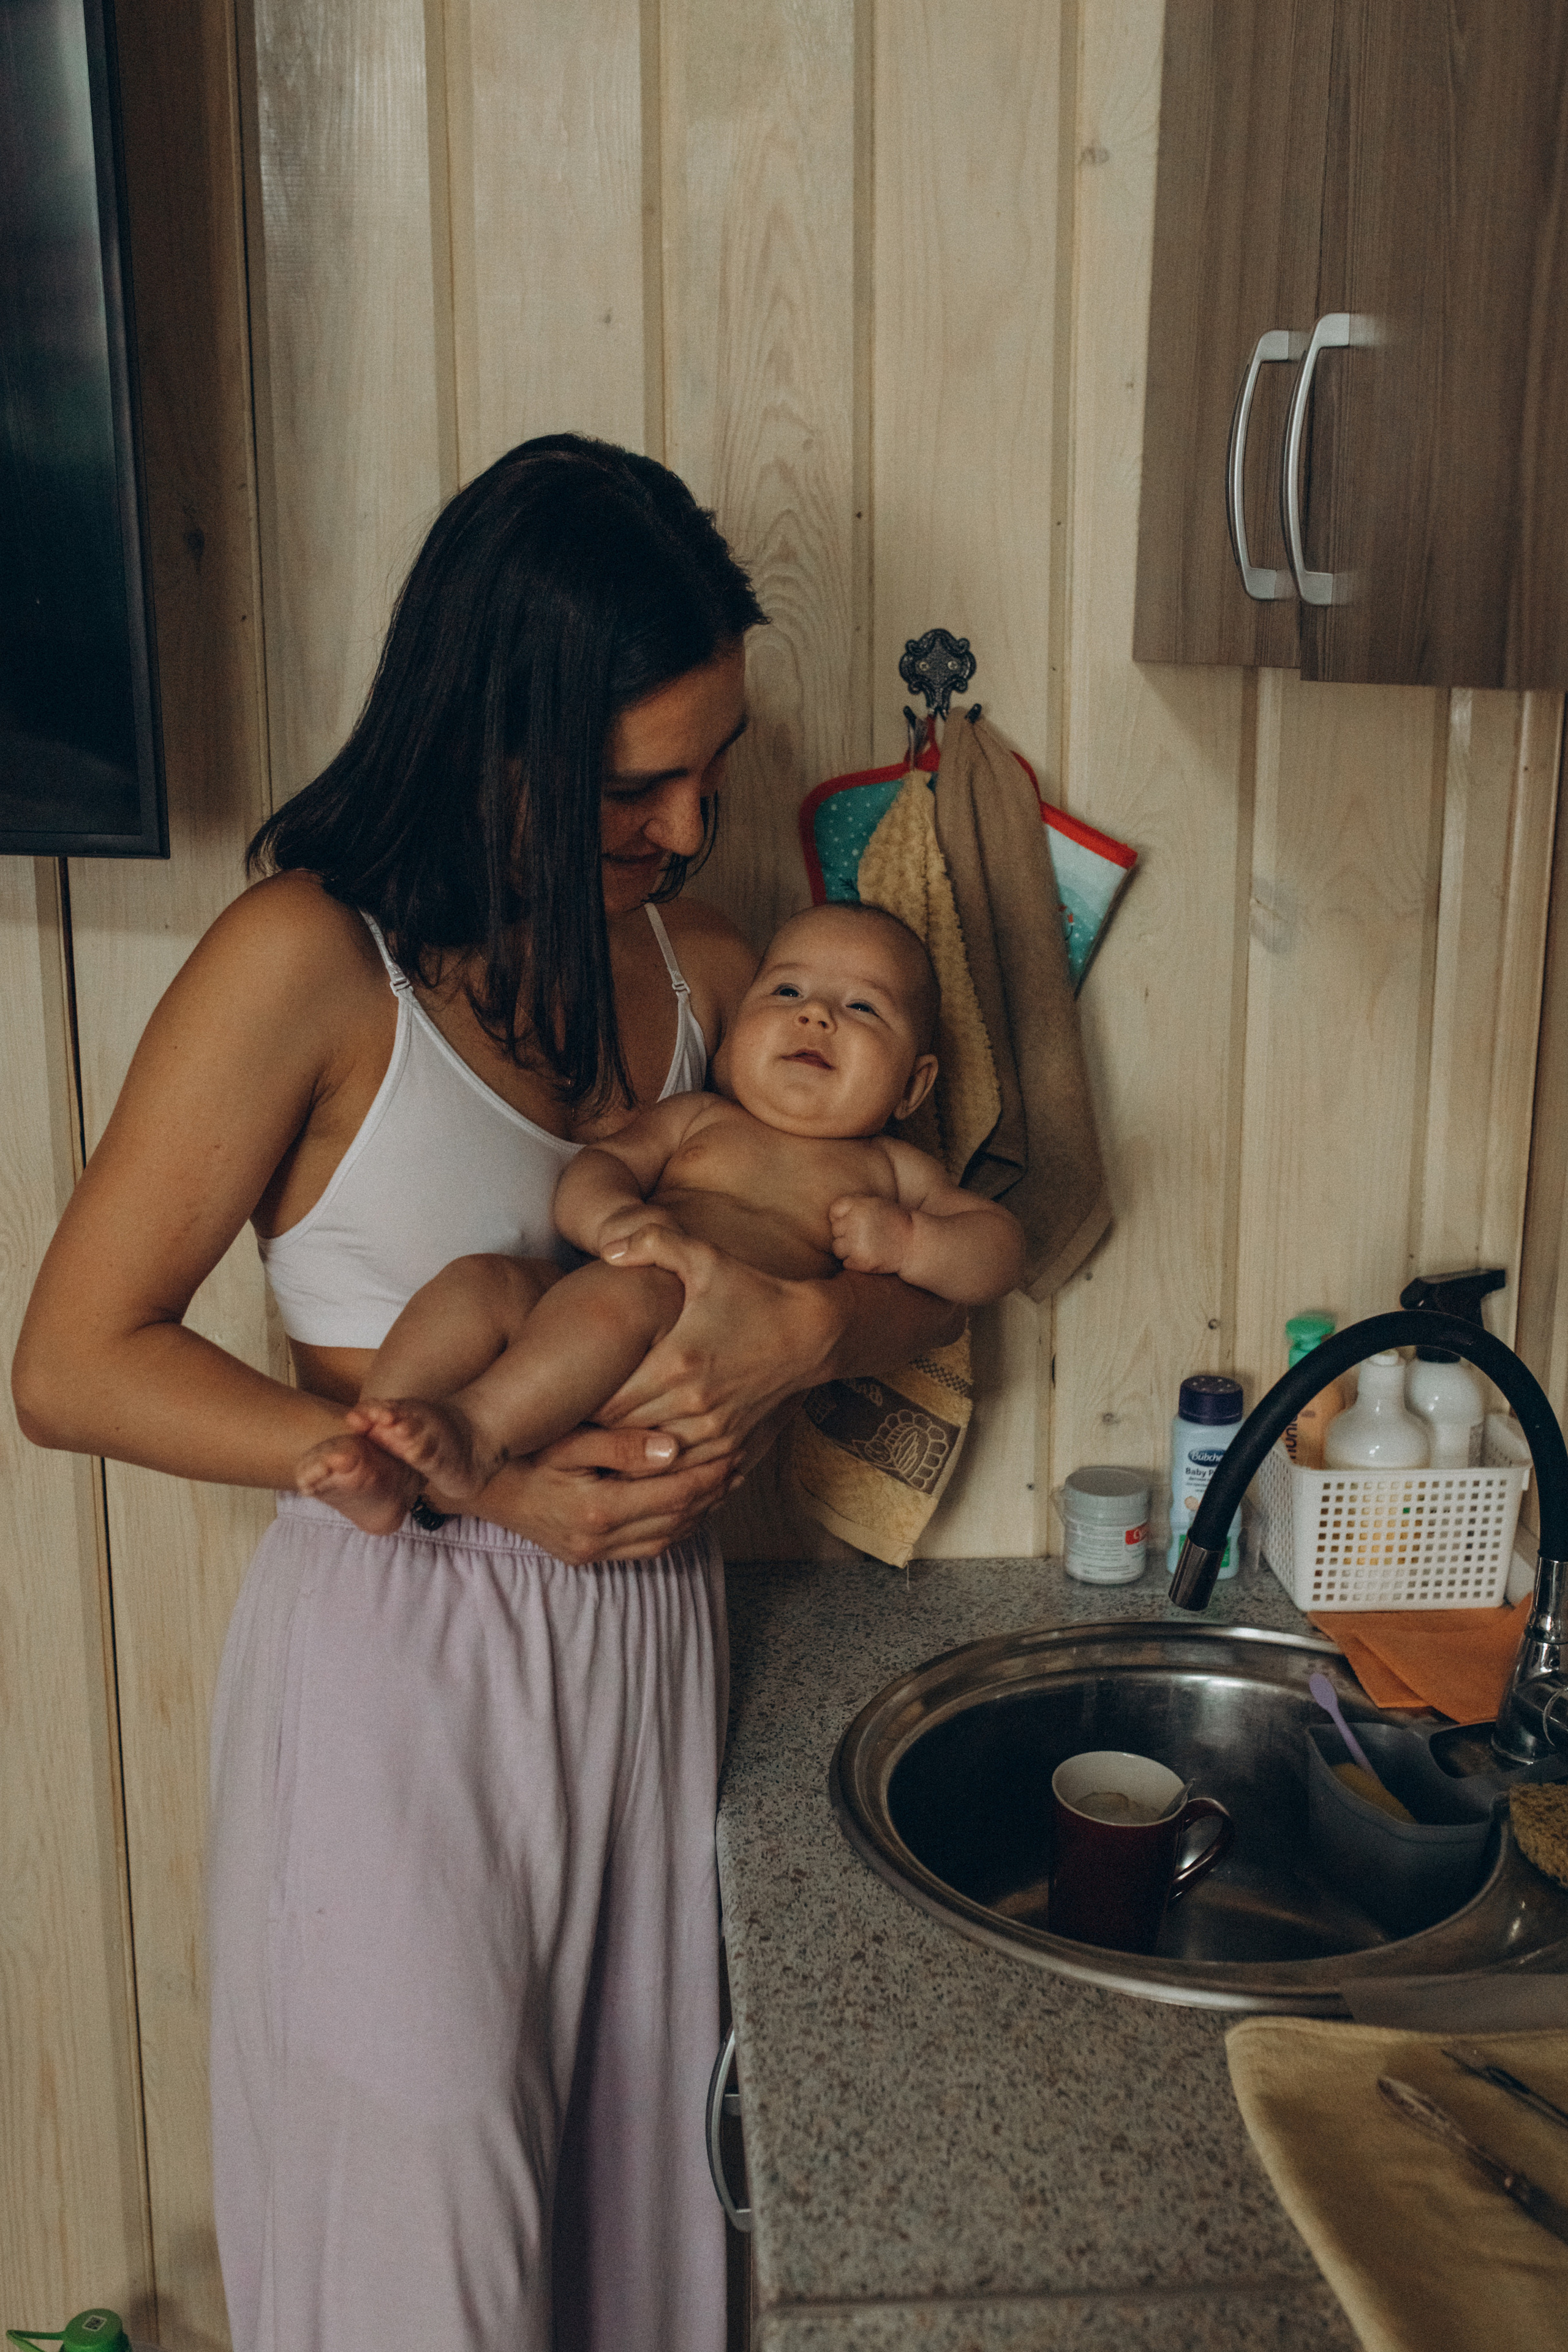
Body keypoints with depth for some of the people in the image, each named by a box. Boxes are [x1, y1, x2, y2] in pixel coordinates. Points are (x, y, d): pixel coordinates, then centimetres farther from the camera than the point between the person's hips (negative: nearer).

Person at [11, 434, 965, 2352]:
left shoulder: (701, 967, 3)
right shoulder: (312, 961, -14)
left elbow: (930, 1274, 8)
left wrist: (803, 1333, -16)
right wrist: (479, 1477, -21)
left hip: (645, 1643, 5)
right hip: (398, 1649, -5)